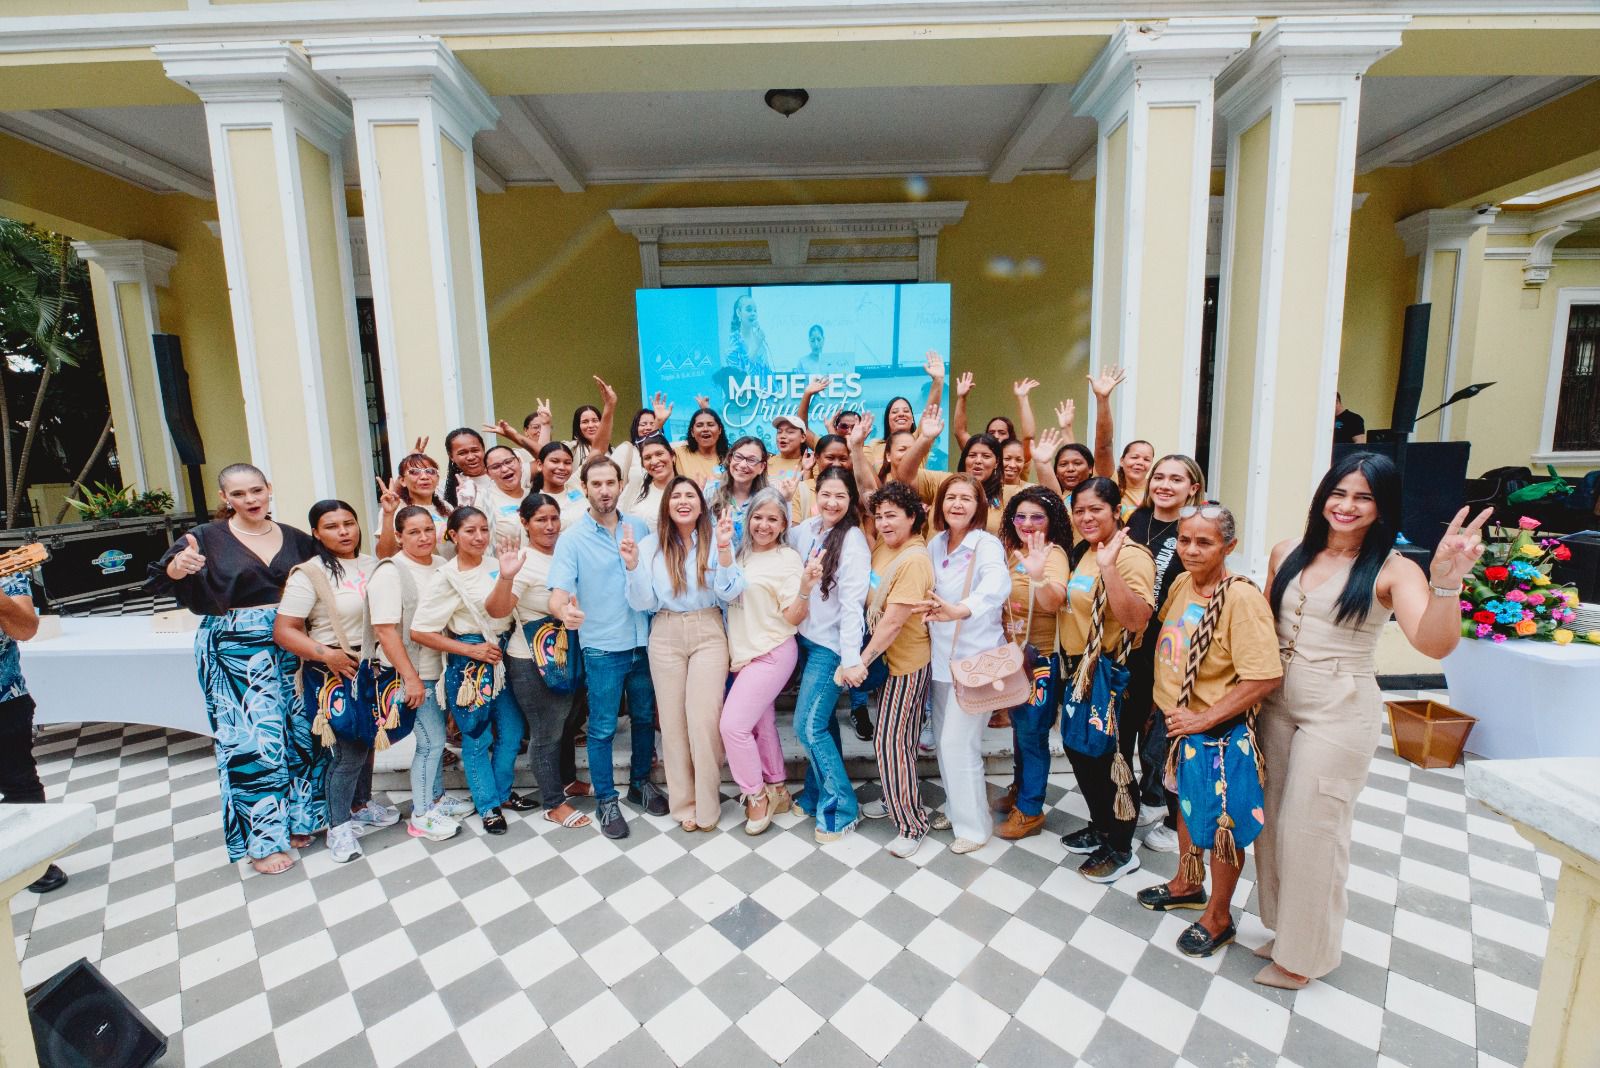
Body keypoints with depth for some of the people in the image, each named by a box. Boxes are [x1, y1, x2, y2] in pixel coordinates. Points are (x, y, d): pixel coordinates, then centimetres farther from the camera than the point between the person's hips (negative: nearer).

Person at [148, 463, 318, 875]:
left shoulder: (295, 538, 7)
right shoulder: (209, 538, -2)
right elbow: (160, 582, -9)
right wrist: (178, 567, -32)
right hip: (235, 651, -3)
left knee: (299, 733, 9)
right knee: (253, 741, -2)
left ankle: (296, 818, 28)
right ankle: (261, 840, 12)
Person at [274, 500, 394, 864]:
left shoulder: (371, 564, 3)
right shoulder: (309, 574, -14)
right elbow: (283, 630, -17)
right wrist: (325, 653, -25)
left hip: (371, 667, 6)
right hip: (334, 673, -6)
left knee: (367, 740, 19)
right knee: (348, 750, 0)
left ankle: (361, 805, 41)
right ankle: (338, 827, 21)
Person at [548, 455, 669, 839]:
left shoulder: (640, 528, 2)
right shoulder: (572, 538, -8)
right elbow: (558, 592, -18)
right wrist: (565, 610, -37)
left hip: (644, 642, 4)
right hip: (602, 649, -3)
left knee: (645, 717, 17)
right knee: (602, 728, 6)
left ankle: (640, 782, 38)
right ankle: (606, 799, 25)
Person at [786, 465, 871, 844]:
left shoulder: (853, 540, -16)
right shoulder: (807, 529, 2)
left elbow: (852, 603, -21)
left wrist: (851, 658, -26)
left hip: (831, 645, -6)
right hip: (807, 638, 6)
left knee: (808, 725, -6)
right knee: (821, 720, 16)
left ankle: (840, 808, 11)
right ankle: (817, 796, 31)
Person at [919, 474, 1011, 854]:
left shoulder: (987, 545, -15)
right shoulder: (936, 544, 4)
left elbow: (998, 584, -36)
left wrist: (961, 610, -53)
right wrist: (930, 611, -15)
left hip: (976, 658, -6)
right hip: (942, 654, 6)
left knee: (958, 742, -3)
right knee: (943, 737, 16)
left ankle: (974, 825, 18)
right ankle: (955, 808, 37)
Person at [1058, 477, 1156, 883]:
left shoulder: (1130, 555, -18)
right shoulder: (1082, 552, 8)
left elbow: (1137, 621, -32)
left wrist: (1108, 567, -37)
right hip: (1080, 670, 9)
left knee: (1111, 759, 5)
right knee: (1080, 751, 20)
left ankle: (1121, 849, 25)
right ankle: (1100, 827, 41)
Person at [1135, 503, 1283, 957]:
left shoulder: (1241, 597, -24)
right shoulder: (1181, 583, -1)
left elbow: (1265, 677, -28)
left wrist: (1205, 718, -21)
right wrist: (1169, 710, 7)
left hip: (1220, 734, -7)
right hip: (1179, 725, 7)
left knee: (1222, 826, 11)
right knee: (1187, 805, 25)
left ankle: (1218, 917, 33)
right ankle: (1187, 883, 48)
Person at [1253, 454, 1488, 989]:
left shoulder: (1392, 571, -11)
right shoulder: (1287, 554, 1)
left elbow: (1434, 645, -25)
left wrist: (1446, 583, -41)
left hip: (1339, 715, -5)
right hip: (1277, 704, 5)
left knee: (1311, 832, 7)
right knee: (1273, 821, 16)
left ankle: (1304, 953, 30)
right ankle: (1285, 928, 39)